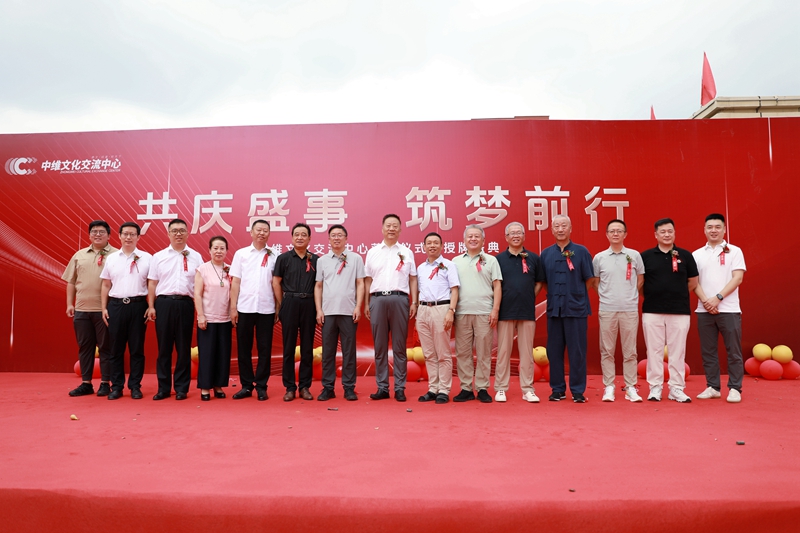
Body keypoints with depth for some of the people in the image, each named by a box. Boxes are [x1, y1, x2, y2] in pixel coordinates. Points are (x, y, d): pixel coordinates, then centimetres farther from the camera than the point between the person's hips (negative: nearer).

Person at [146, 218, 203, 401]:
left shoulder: (195, 257, 7)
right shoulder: (159, 257, 9)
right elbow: (152, 283, 9)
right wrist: (151, 306, 2)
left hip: (185, 304, 0)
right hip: (164, 303, 1)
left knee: (184, 348, 5)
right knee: (164, 346, 5)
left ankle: (181, 388, 14)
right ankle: (163, 387, 15)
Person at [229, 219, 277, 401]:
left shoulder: (273, 256, 5)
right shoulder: (241, 254, 6)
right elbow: (235, 282, 5)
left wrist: (279, 307, 1)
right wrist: (233, 307, 0)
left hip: (266, 309, 0)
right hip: (244, 308, 1)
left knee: (264, 349, 4)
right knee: (243, 348, 6)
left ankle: (261, 386, 14)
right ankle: (246, 385, 17)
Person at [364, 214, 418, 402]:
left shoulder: (407, 252, 10)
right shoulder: (372, 252, 12)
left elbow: (413, 279, 8)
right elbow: (368, 280, 11)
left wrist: (414, 303, 0)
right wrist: (366, 304, 5)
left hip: (399, 299, -1)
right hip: (377, 299, 1)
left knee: (399, 346, 2)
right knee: (380, 346, 5)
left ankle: (399, 388, 8)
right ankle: (382, 387, 12)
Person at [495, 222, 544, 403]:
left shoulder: (534, 258, 6)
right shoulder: (499, 259, 3)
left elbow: (539, 282, 13)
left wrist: (529, 298, 4)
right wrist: (497, 306, 0)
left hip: (527, 312, 1)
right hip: (505, 312, -1)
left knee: (527, 352, 6)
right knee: (503, 351, 4)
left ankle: (528, 389, 13)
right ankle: (500, 388, 12)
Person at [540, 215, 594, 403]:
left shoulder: (581, 251, 0)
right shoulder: (546, 253, 8)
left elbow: (588, 280, 2)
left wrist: (576, 295, 3)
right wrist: (555, 295, 3)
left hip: (576, 308, -3)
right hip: (554, 308, 3)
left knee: (577, 352, 1)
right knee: (554, 351, 7)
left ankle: (578, 391, 11)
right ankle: (557, 389, 17)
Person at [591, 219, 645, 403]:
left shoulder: (634, 255, 4)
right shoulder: (599, 258, 4)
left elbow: (640, 280, 12)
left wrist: (630, 295, 6)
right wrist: (606, 296, 4)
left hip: (630, 309, 0)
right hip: (606, 310, 0)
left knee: (630, 351, 5)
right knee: (607, 351, 4)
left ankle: (631, 387, 14)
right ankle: (608, 387, 12)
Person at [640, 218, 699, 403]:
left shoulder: (685, 255, 4)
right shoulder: (645, 256, 2)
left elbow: (693, 282, 11)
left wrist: (677, 294, 10)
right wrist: (652, 295, 4)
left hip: (680, 311, 1)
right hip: (652, 311, 0)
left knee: (677, 351, 5)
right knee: (654, 350, 5)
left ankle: (677, 389, 15)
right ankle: (655, 388, 14)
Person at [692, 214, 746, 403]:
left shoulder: (734, 251, 3)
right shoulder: (697, 254, 10)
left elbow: (737, 278, -6)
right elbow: (694, 281, 5)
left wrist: (718, 298, -15)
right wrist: (705, 301, -10)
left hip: (729, 309, -2)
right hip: (704, 310, 3)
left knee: (733, 351, 2)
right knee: (708, 351, 7)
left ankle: (735, 388, 11)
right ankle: (712, 387, 16)